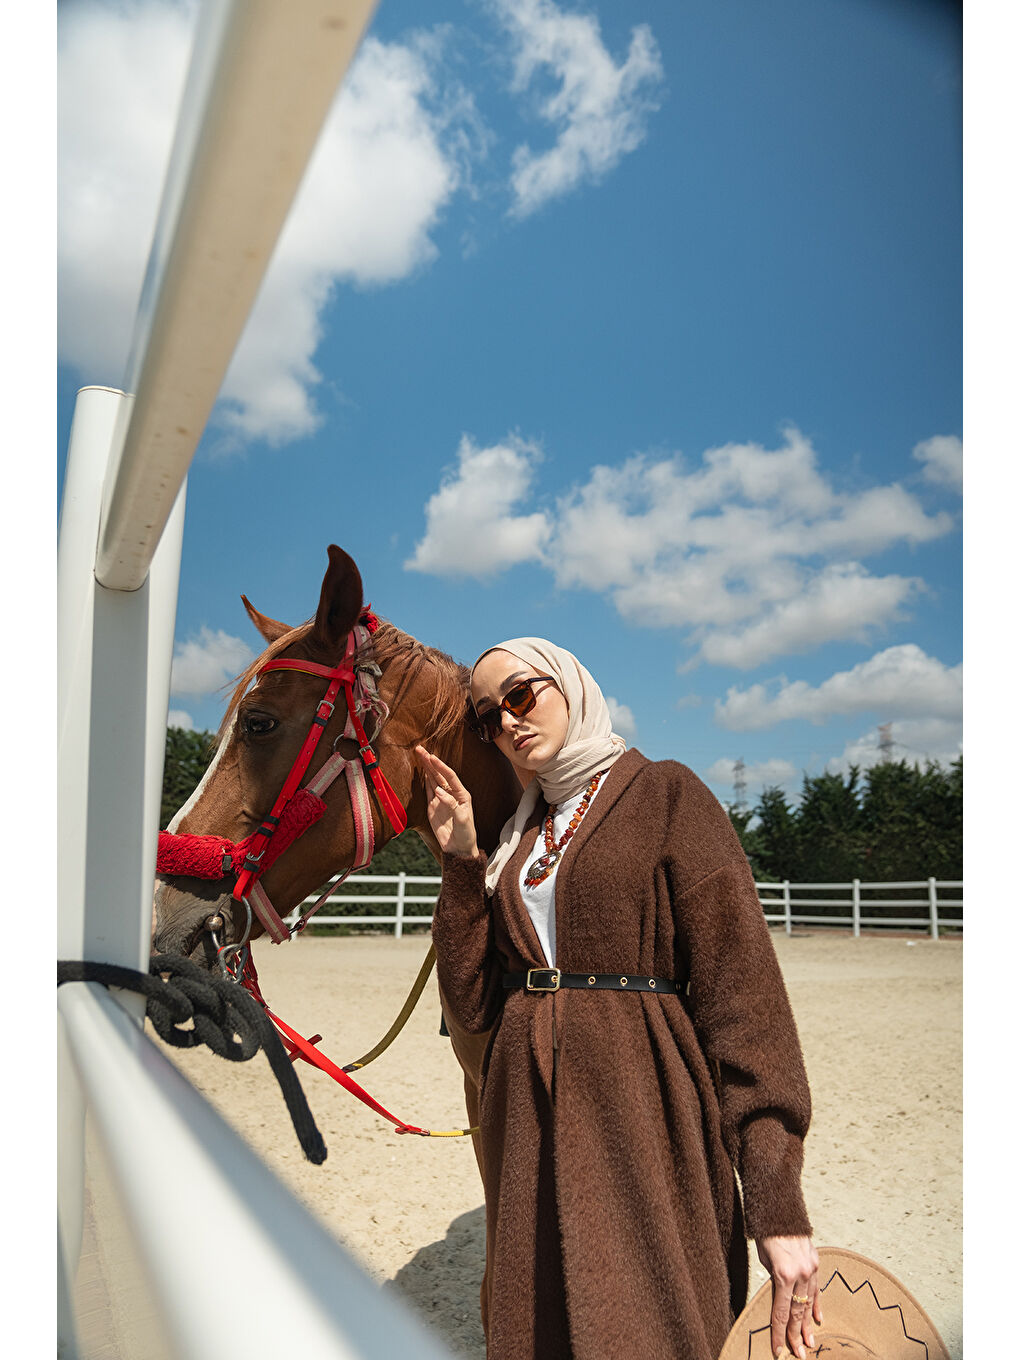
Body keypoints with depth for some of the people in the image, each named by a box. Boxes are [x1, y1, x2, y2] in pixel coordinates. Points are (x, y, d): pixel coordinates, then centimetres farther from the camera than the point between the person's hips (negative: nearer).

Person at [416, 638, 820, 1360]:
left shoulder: (666, 795, -5)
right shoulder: (517, 840, 12)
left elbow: (741, 989, -12)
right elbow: (471, 1006, 4)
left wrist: (778, 1205, -17)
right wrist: (460, 860, -4)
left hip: (640, 1111, -5)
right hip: (527, 1123, 6)